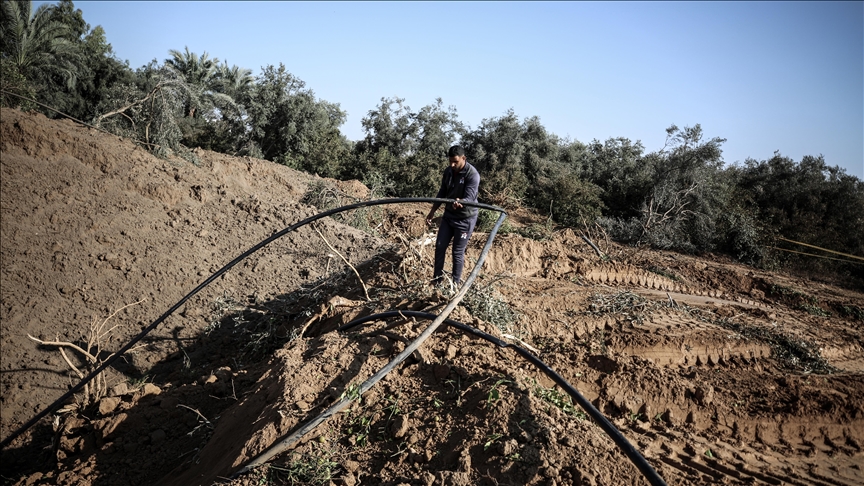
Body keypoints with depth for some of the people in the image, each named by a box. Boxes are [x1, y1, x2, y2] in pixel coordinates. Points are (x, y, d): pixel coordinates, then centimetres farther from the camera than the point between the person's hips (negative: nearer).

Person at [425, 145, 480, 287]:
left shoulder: (472, 174, -21)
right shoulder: (448, 171, 1)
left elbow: (469, 198, -29)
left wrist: (460, 203, -51)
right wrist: (433, 211, 15)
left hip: (465, 218, -7)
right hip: (448, 215, 7)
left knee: (458, 252, 0)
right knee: (440, 246, 8)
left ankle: (455, 283, 14)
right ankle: (437, 279, 23)